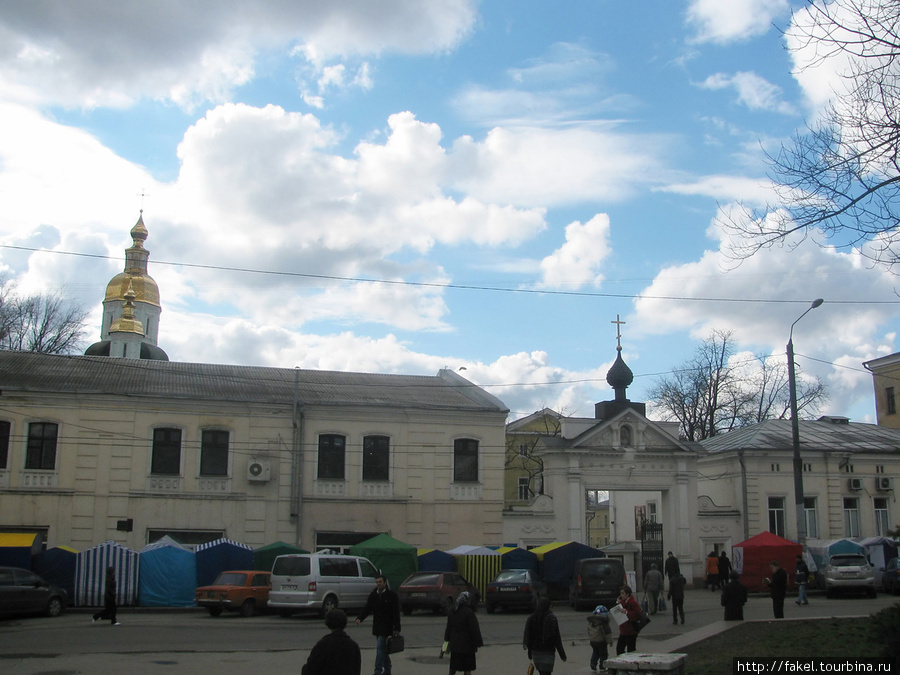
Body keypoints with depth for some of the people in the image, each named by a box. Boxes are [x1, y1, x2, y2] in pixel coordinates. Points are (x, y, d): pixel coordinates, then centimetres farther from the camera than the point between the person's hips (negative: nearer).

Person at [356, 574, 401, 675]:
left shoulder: (392, 595, -6)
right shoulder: (372, 596, 8)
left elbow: (396, 613, -7)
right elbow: (367, 609, 6)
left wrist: (396, 628, -11)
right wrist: (359, 618, -14)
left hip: (387, 627, -6)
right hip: (377, 627, 6)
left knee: (380, 648, -13)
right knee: (383, 649, 14)